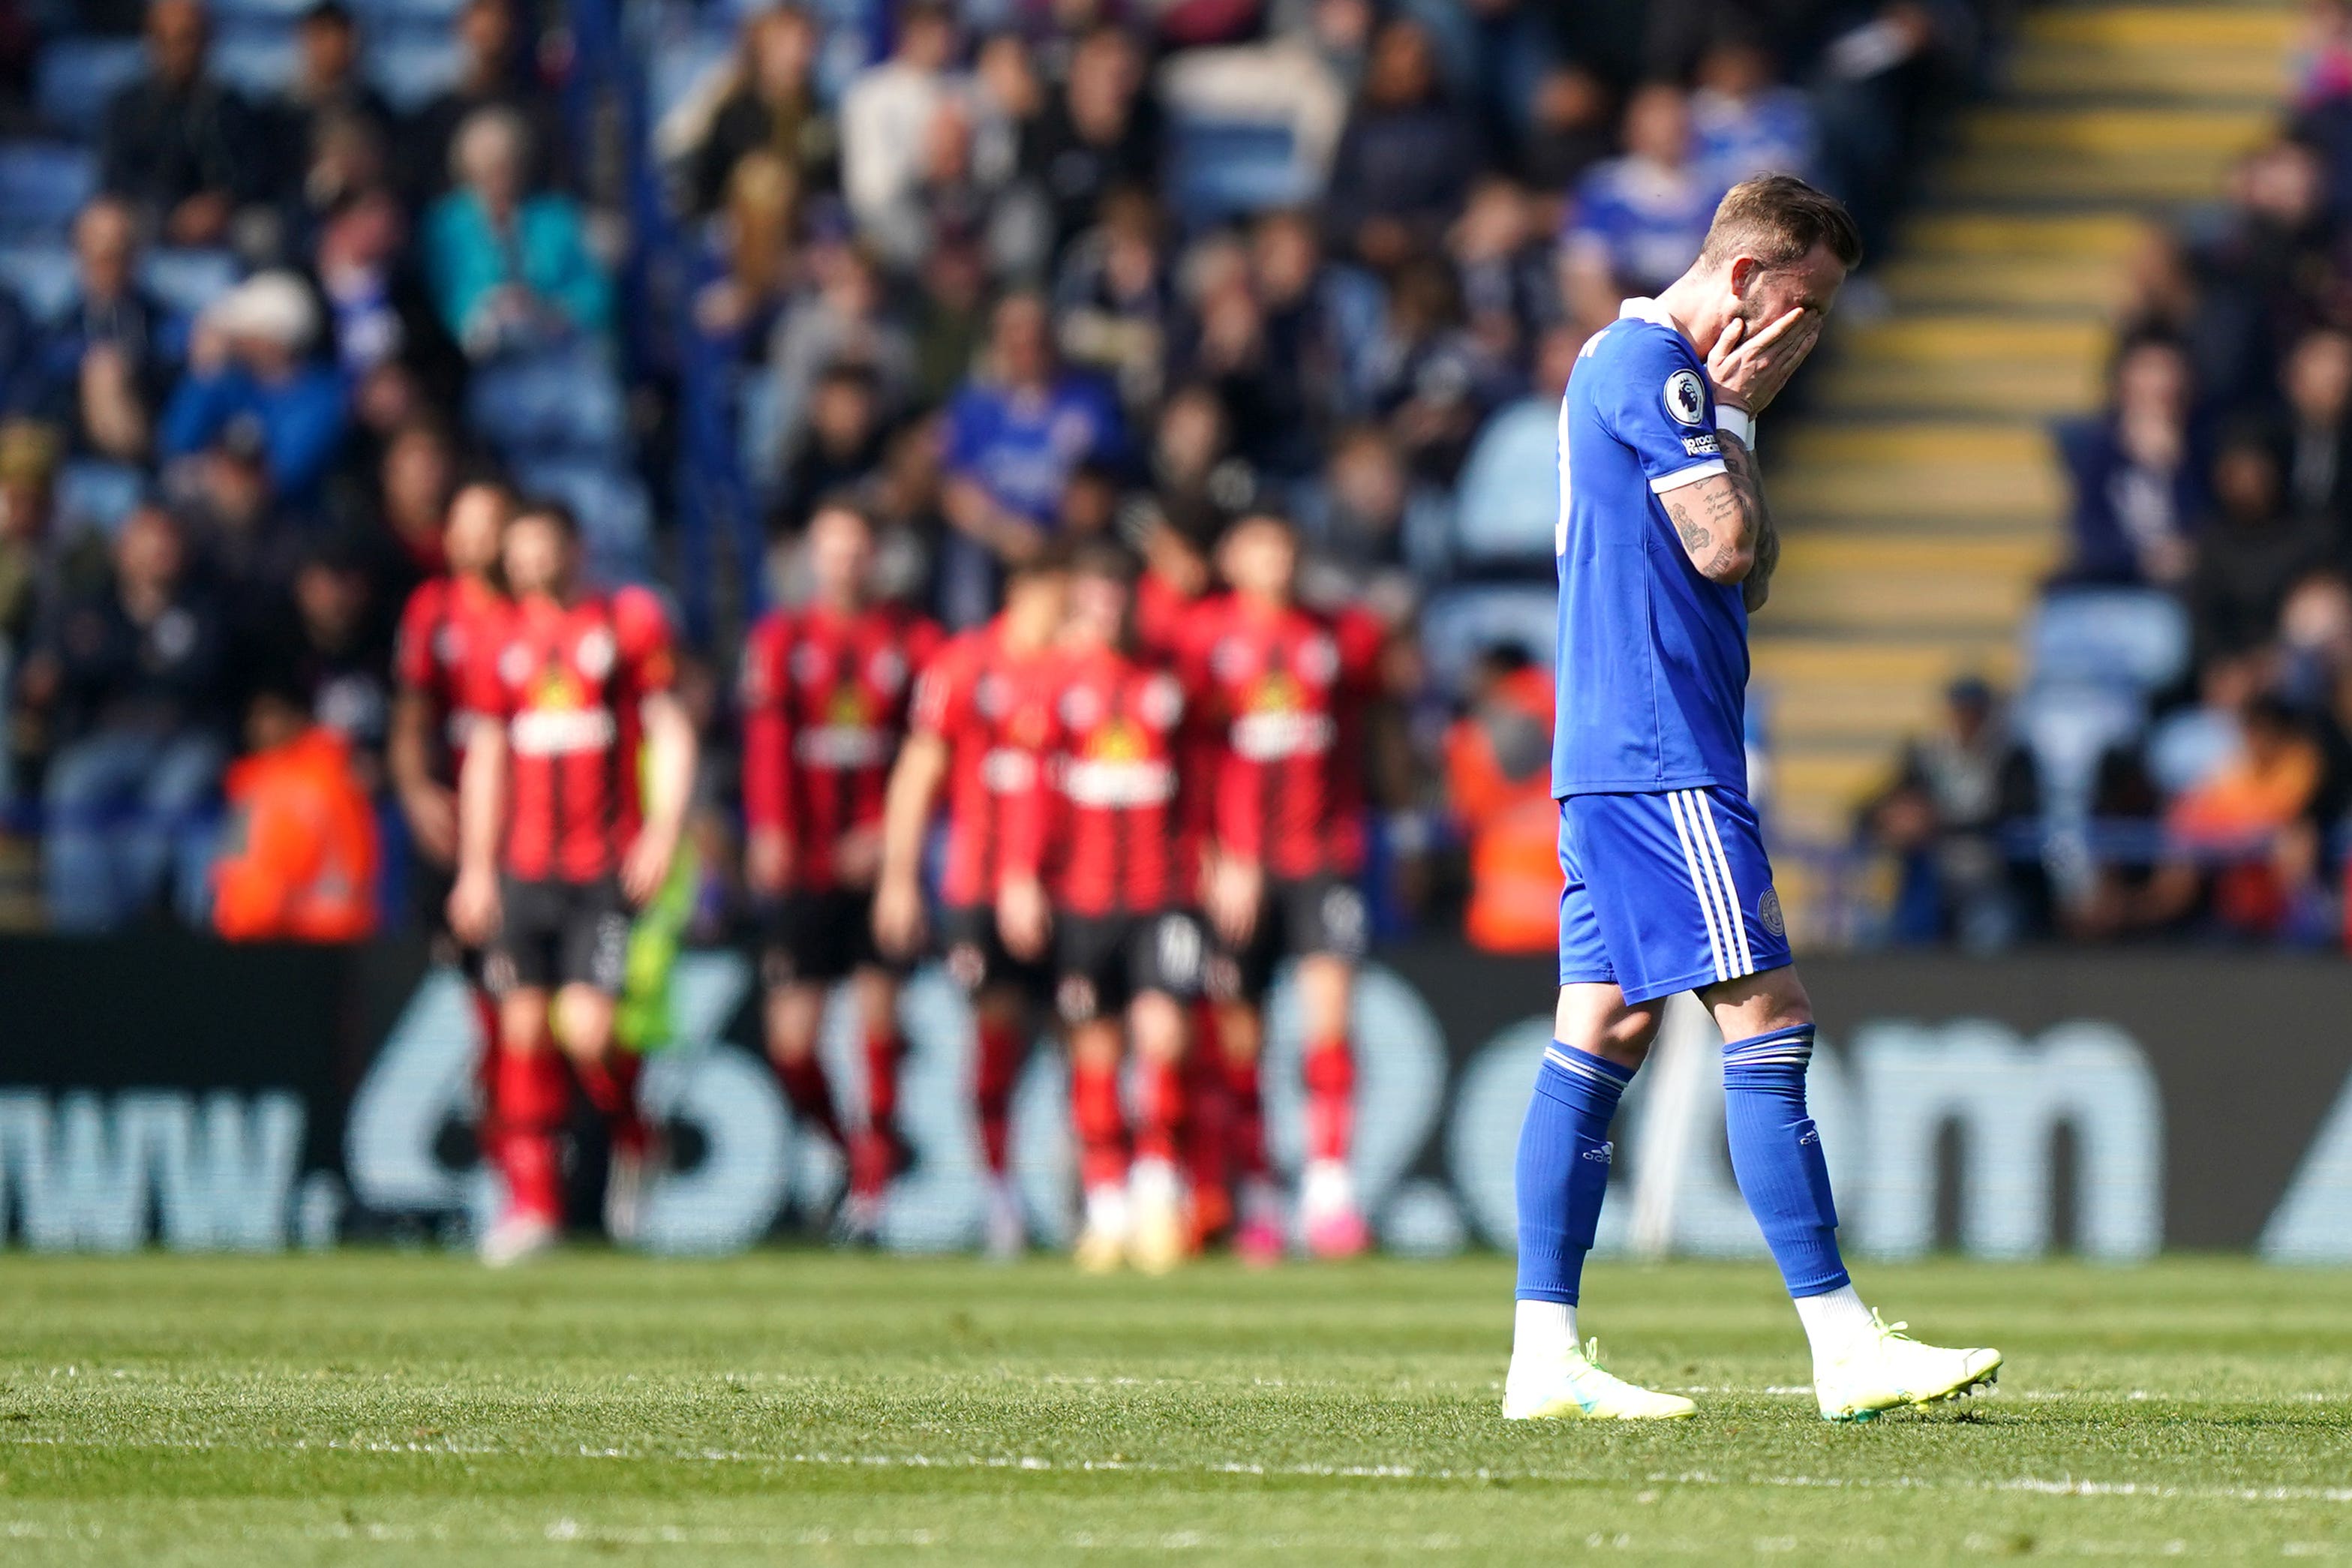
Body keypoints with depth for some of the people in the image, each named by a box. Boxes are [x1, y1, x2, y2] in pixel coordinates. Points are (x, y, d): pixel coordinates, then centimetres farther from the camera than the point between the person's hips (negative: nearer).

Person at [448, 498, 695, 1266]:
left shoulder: (627, 623, 1)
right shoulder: (503, 644, 11)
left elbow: (670, 732, 3)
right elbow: (486, 757, 17)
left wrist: (663, 832, -8)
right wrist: (476, 868, 13)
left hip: (606, 865, -4)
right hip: (524, 868, 4)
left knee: (586, 1027, -13)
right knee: (523, 1027, 0)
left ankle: (631, 1137, 17)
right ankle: (532, 1202, 7)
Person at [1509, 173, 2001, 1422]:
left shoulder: (1642, 366, 21)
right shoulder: (1652, 364, -11)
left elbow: (1748, 578, 22)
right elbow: (1723, 546, -16)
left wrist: (1735, 418, 12)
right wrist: (1732, 422, -3)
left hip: (1614, 756, 11)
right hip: (1663, 756, -11)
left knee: (1605, 1035, 7)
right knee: (1766, 1022, -11)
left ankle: (1544, 1355, 4)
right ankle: (1843, 1345, -13)